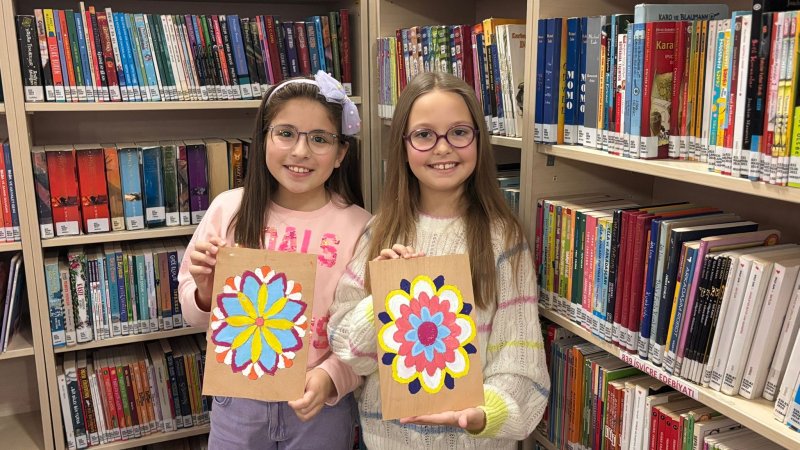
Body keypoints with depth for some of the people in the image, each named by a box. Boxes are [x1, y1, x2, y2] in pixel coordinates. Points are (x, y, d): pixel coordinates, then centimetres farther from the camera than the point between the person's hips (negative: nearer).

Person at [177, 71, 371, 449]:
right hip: (237, 403, 2)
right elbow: (196, 316, 3)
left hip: (319, 409, -2)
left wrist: (331, 378, -24)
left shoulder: (360, 227, -12)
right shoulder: (228, 209, -7)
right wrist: (205, 291, -17)